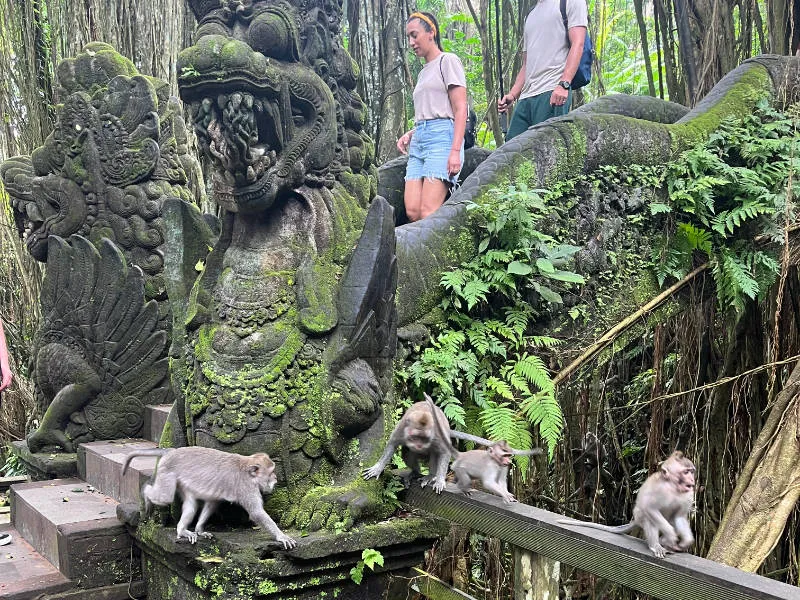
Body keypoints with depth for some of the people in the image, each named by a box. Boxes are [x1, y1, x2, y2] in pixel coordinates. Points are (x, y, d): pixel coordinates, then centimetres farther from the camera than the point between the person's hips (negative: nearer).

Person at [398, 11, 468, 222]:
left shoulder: (448, 61, 4)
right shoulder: (424, 72, 26)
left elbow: (460, 110, -6)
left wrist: (455, 150, -17)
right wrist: (409, 134, 10)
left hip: (441, 137, -8)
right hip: (418, 141, 8)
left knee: (427, 213, -19)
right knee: (412, 212, -7)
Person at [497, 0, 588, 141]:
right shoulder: (531, 14, 30)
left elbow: (577, 44, -5)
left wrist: (563, 84, -19)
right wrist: (512, 95, 13)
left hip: (552, 94, -7)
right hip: (525, 97, 7)